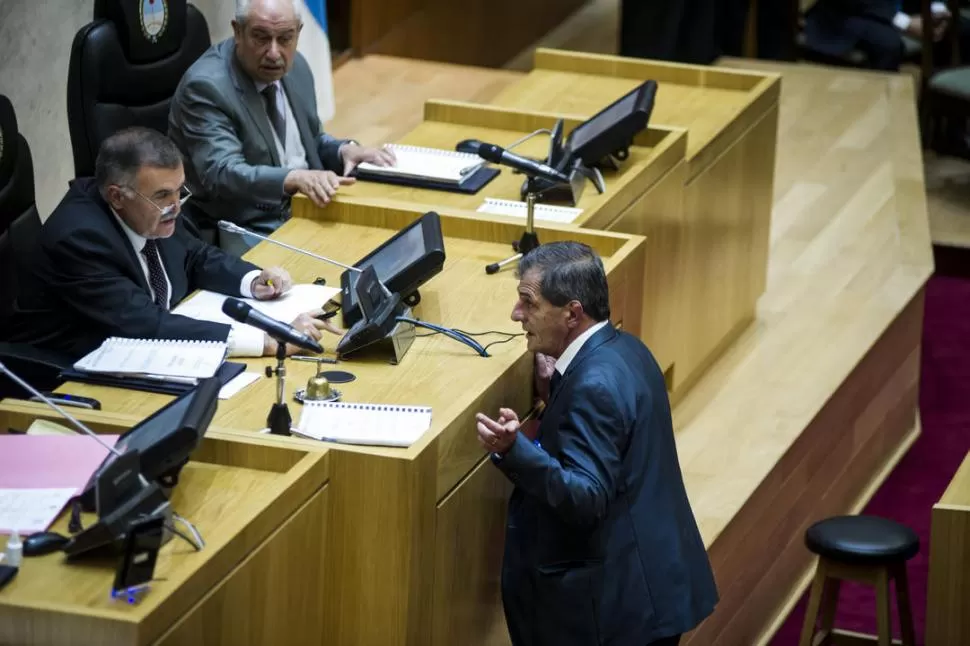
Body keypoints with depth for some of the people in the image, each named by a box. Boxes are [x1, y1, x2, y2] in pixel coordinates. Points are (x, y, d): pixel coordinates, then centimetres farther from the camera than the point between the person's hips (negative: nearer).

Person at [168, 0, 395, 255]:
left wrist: (344, 150, -3)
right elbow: (221, 174, -30)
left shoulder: (295, 67, 5)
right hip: (244, 231, -8)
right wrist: (295, 178, -44)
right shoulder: (206, 86, -18)